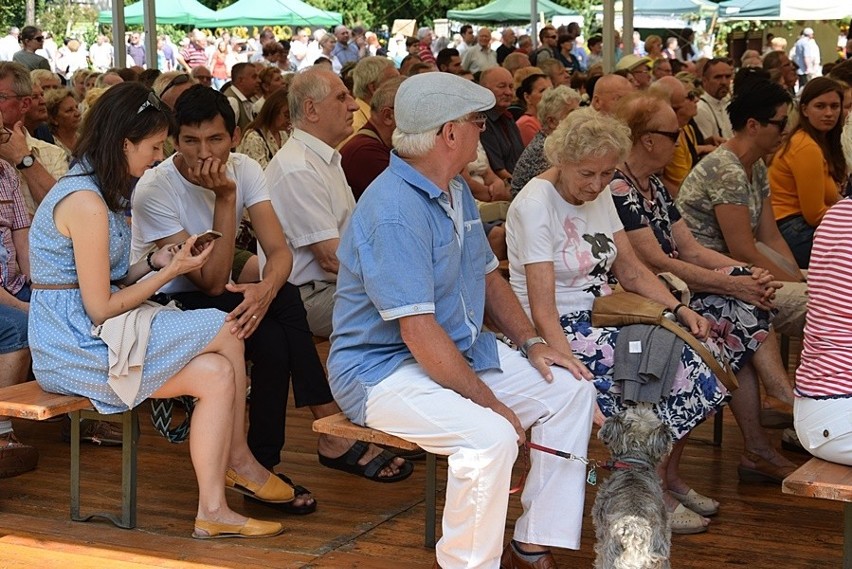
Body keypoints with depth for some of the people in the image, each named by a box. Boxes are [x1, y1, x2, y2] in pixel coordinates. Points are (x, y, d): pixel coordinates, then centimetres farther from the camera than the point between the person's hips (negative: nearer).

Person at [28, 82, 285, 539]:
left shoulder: (89, 189, 13)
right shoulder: (86, 203, -19)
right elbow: (100, 309, -18)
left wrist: (154, 261, 1)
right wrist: (172, 270, -9)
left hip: (81, 337, 10)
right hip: (78, 349, -10)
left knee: (218, 374, -5)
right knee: (227, 334, -12)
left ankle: (212, 510, -4)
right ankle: (238, 459, 6)